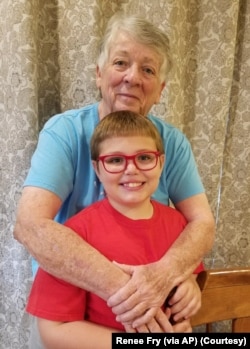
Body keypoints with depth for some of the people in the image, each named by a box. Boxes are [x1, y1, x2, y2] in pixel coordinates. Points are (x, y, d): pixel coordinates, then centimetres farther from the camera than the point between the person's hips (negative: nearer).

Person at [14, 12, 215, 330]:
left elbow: (202, 222, -15)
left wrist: (165, 274, -35)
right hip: (65, 296, -1)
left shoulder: (173, 142, -11)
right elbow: (30, 224, -31)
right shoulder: (64, 131, -20)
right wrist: (119, 286, -38)